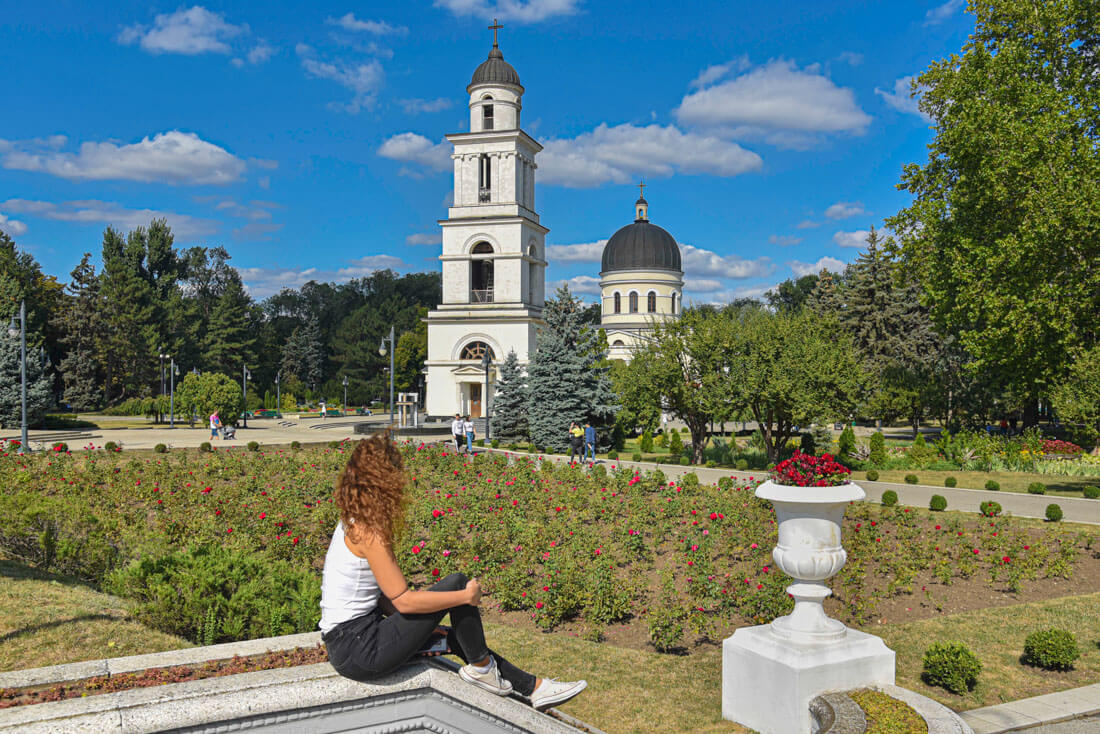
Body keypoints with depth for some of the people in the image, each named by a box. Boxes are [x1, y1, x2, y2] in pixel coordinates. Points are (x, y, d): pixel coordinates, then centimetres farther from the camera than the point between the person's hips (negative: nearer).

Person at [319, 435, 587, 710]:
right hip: (356, 650, -10)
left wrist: (422, 624, 12)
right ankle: (480, 667, 8)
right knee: (456, 582, -12)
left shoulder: (354, 523, 10)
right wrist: (467, 596, -12)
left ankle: (531, 686, 21)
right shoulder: (369, 532, -20)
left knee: (458, 635, 15)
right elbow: (403, 600, -22)